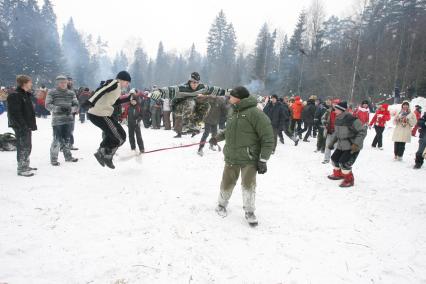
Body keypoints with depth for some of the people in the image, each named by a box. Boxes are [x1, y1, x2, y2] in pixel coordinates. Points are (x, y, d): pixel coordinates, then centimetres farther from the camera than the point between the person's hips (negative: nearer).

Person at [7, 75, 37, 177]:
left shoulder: (26, 95, 16)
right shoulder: (15, 96, -14)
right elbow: (15, 113, -21)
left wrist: (32, 124, 17)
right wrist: (23, 125, -24)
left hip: (27, 126, 10)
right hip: (21, 127, -10)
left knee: (27, 146, 17)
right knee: (23, 147, -6)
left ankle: (26, 166, 29)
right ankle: (21, 169, 1)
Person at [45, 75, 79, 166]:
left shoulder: (71, 93, 10)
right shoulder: (52, 93, 0)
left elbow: (76, 105, 8)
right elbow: (48, 105, -5)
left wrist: (71, 109, -13)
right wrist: (58, 108, -21)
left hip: (69, 119, 4)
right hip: (57, 120, -4)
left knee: (67, 139, 13)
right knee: (57, 140, -7)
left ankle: (68, 156, 29)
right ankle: (53, 159, 6)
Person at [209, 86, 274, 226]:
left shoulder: (254, 113, -15)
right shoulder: (234, 113, 9)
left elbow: (268, 138, -16)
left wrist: (263, 160, -16)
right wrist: (217, 138, 27)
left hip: (249, 160, -6)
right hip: (231, 158, 6)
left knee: (248, 185, 2)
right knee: (227, 184, 12)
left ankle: (249, 212, 23)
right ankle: (222, 205, 36)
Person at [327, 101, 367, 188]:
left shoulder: (351, 119, -25)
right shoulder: (338, 119, 2)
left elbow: (363, 131, -21)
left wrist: (356, 144, -28)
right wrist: (332, 142, 18)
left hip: (352, 147, -9)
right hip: (341, 145, 9)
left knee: (344, 162, -16)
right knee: (334, 158, 16)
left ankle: (349, 180, 5)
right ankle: (338, 174, 40)